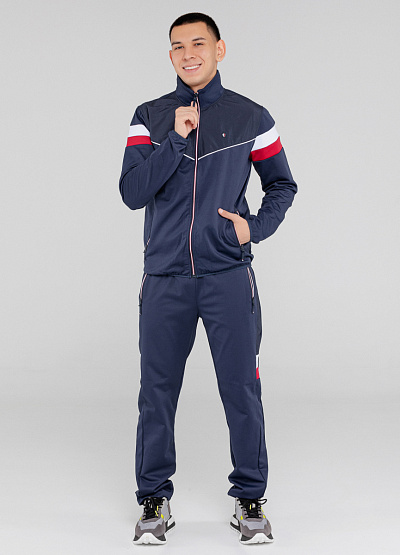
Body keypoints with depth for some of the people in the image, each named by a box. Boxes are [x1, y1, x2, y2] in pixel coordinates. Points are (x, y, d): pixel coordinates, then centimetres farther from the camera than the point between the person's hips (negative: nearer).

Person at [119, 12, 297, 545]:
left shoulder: (251, 117, 5)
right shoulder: (150, 117, 7)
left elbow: (282, 186, 14)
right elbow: (132, 192, -4)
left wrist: (255, 226, -3)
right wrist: (176, 139, -12)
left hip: (229, 276, -1)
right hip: (165, 279, 1)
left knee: (241, 389, 1)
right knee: (157, 391, 6)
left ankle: (250, 499, 16)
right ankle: (155, 500, 20)